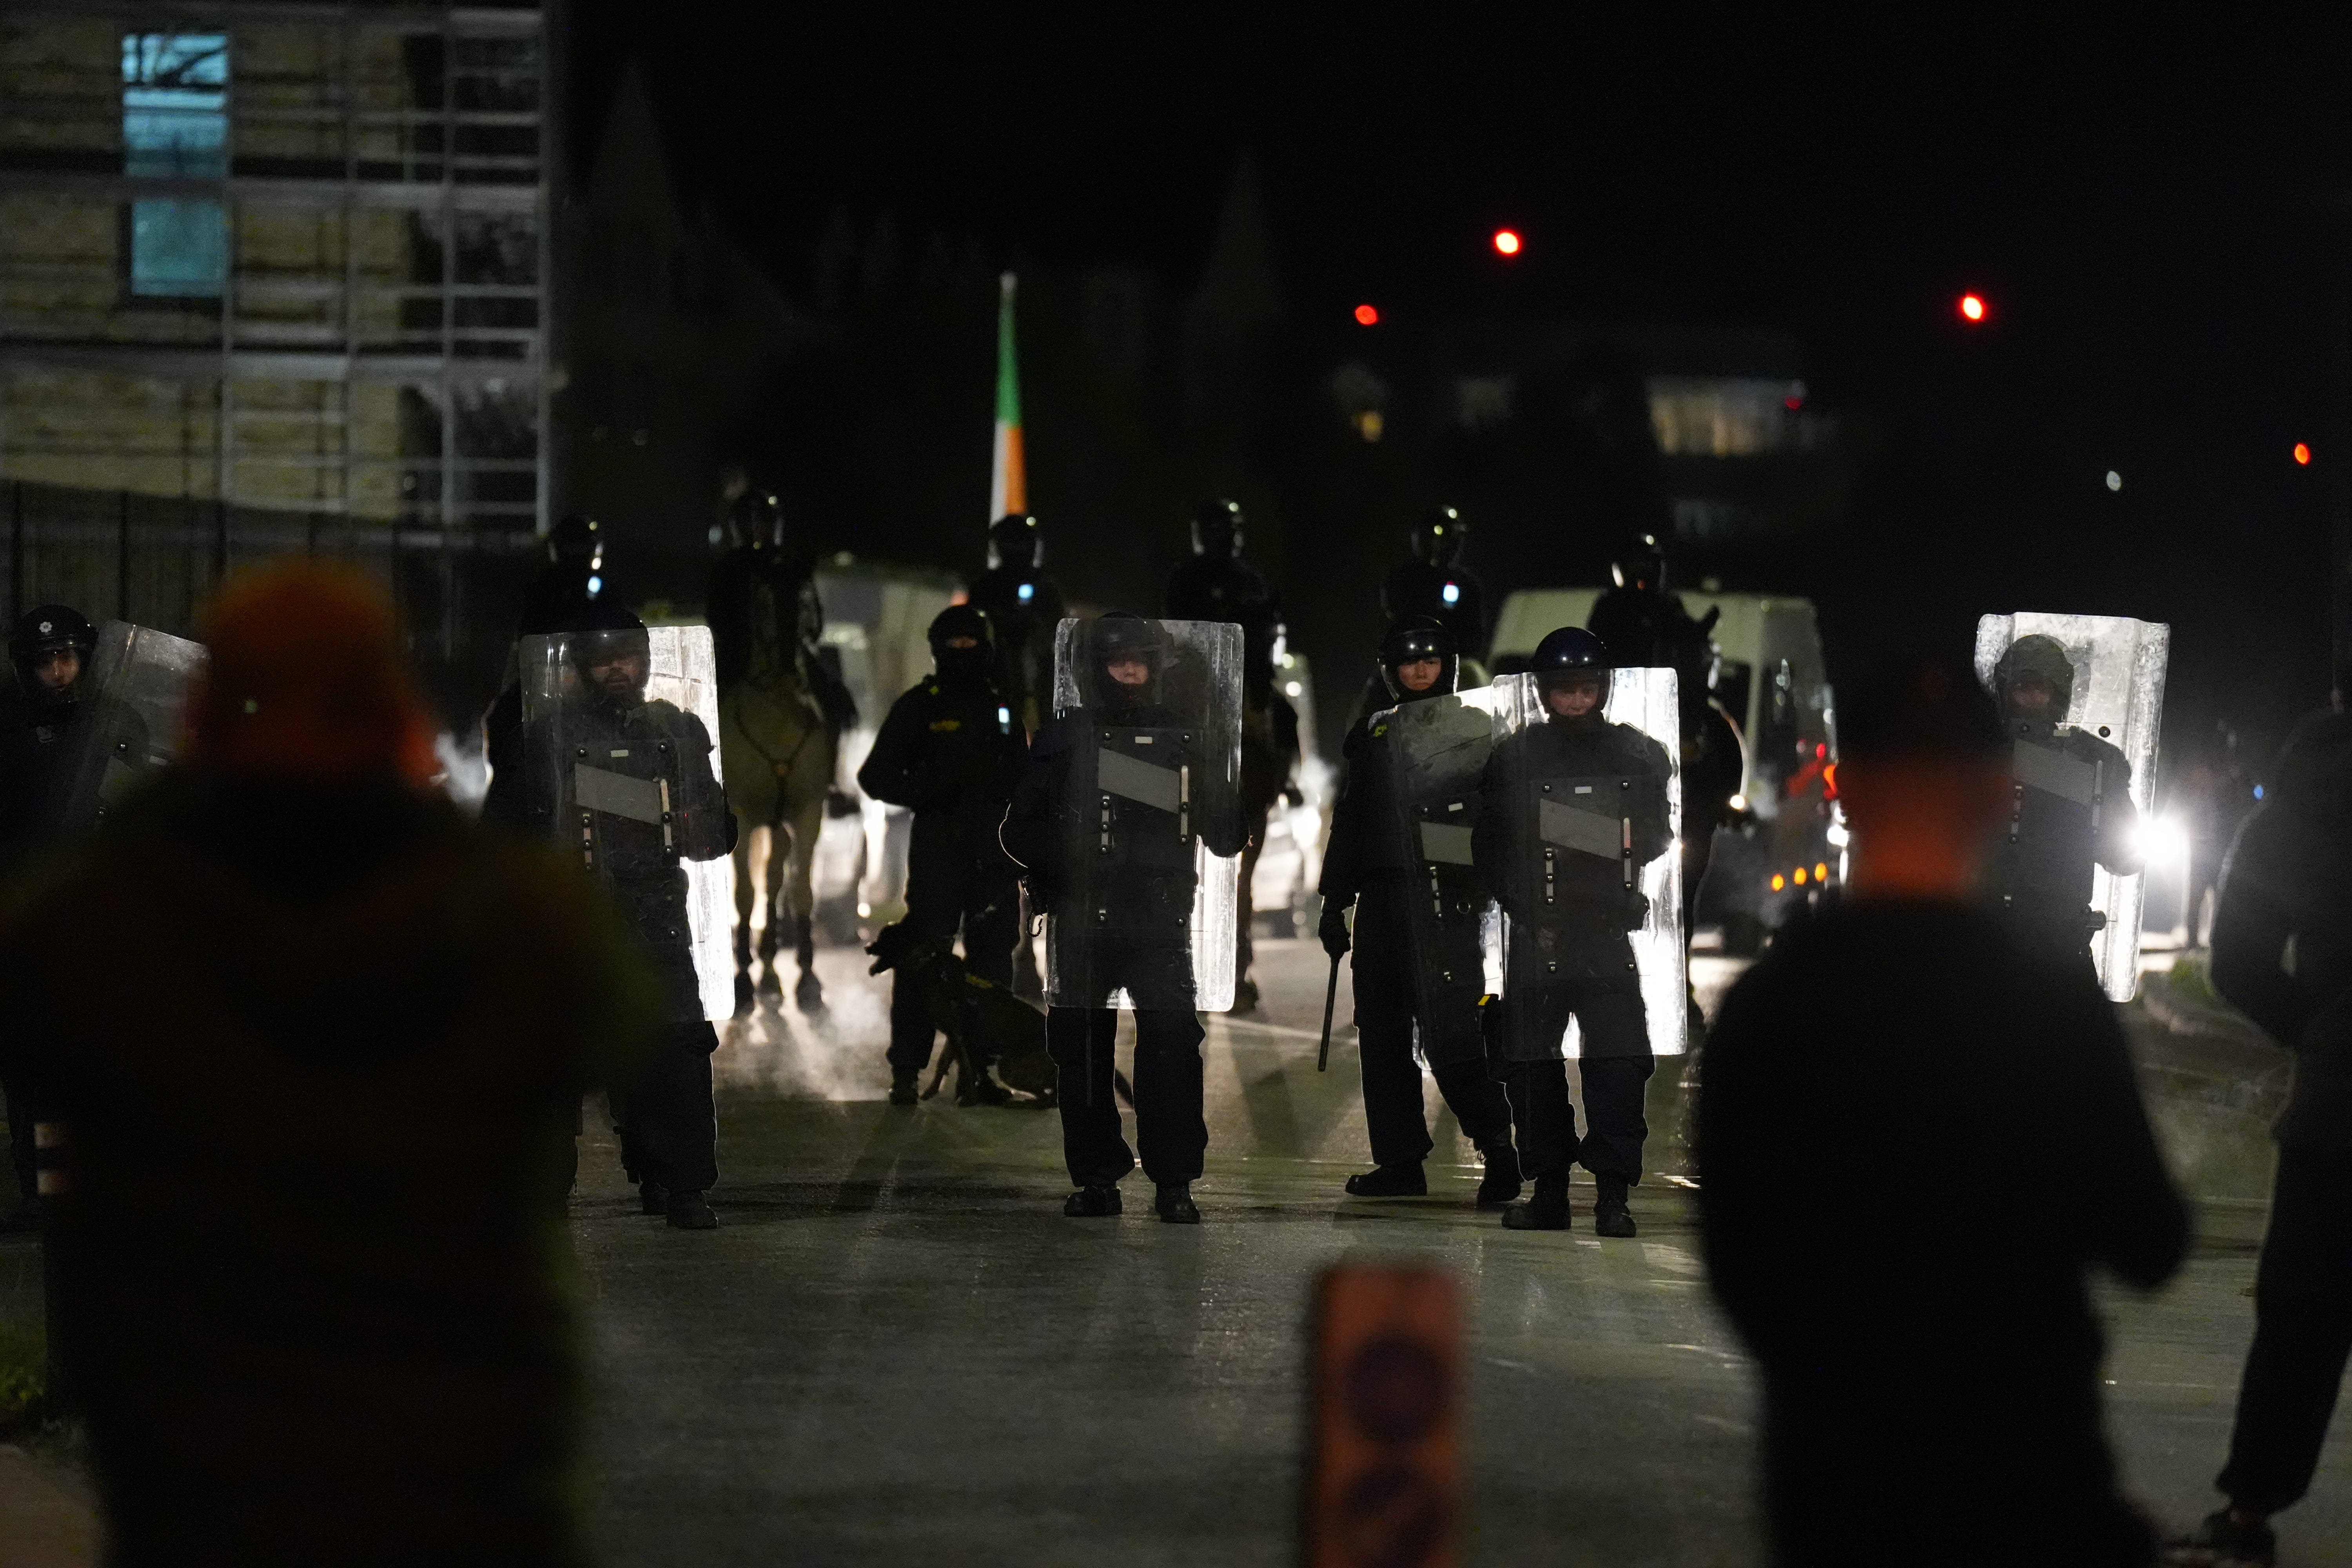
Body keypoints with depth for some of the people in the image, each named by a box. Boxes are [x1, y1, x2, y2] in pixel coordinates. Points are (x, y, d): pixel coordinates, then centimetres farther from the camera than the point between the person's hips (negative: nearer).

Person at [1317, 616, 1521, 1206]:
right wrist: (1334, 902, 16)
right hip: (1384, 901, 5)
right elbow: (1348, 823, 20)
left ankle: (1498, 1147, -11)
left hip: (1449, 896, -5)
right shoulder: (1372, 738, 16)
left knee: (1448, 1029, -15)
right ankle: (1399, 1160, 11)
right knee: (1382, 1030, 5)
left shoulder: (1476, 730, 3)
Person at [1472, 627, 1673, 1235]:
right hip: (1536, 932, 1)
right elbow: (1488, 844, 11)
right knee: (1533, 1062, 3)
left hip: (1609, 928, -1)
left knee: (1618, 1058, -11)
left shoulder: (1638, 756, 9)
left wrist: (1630, 842, -4)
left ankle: (1614, 1191, -10)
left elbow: (1660, 837, 16)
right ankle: (1548, 1190, 12)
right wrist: (1518, 899, -2)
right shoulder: (1513, 757, 9)